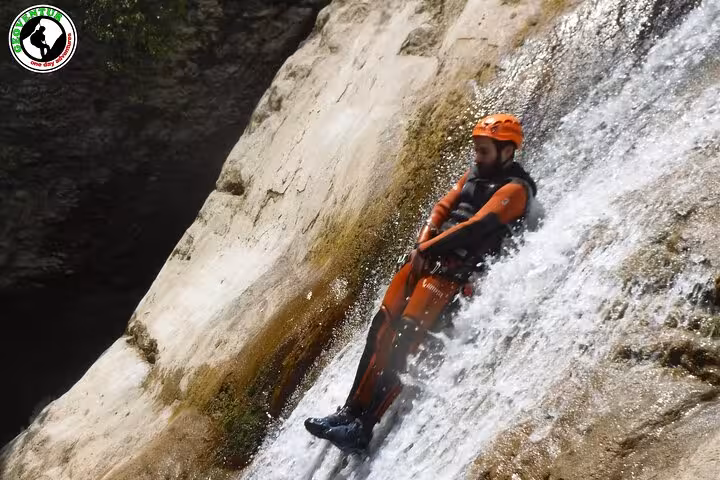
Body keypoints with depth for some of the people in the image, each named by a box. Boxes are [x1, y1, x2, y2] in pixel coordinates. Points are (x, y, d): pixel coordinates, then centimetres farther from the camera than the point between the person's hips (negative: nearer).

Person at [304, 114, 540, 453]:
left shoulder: (514, 188, -6)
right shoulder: (475, 174, 20)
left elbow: (475, 227, -16)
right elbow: (443, 208, 14)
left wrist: (428, 249, -12)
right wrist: (421, 244, -4)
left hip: (454, 269, -8)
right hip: (428, 257, 8)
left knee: (403, 339, -17)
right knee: (381, 329, 1)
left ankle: (363, 428, -14)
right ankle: (351, 411, 8)